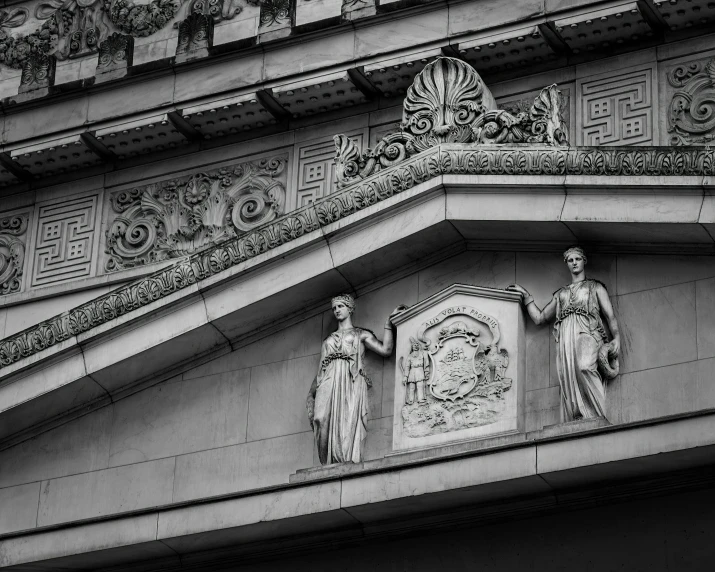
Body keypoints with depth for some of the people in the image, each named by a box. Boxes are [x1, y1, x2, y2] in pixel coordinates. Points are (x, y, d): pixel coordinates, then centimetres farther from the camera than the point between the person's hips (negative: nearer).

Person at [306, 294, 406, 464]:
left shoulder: (361, 334, 20)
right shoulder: (328, 340, 30)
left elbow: (385, 350, 6)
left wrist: (388, 324, 5)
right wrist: (311, 394, 10)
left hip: (351, 382, -2)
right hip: (328, 383, 2)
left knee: (348, 421, -21)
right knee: (323, 419, -22)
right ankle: (330, 466, -24)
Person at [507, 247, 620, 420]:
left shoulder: (595, 287, 22)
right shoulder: (560, 294, 32)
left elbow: (610, 315, 12)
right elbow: (539, 318, 31)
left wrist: (617, 338, -5)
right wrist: (525, 295, 28)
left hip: (588, 334, -4)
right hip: (566, 340, 4)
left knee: (584, 367, -34)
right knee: (569, 380, -17)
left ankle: (597, 417, -38)